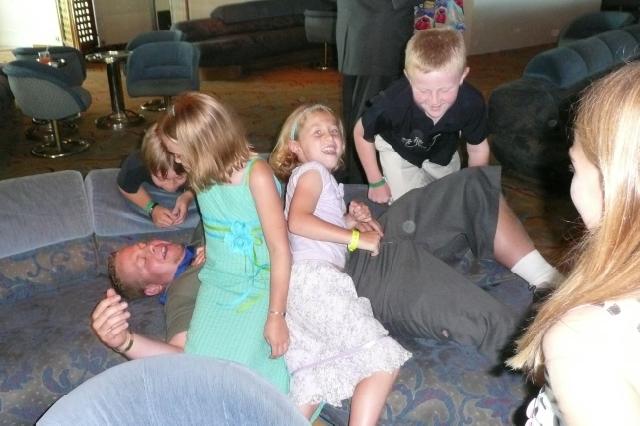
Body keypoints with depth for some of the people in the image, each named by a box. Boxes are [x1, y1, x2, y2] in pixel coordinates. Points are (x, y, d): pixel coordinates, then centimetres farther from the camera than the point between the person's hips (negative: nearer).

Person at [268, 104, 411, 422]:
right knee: (384, 357, -15)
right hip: (313, 278, -10)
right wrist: (357, 237, -13)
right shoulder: (310, 171, 4)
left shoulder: (323, 179, 34)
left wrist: (352, 219, 13)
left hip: (312, 283, 10)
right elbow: (297, 220, -15)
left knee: (314, 379, 4)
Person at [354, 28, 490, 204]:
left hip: (443, 152, 3)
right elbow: (361, 133, -21)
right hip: (398, 151, -3)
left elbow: (478, 149, -15)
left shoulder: (472, 104, -37)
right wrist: (376, 182, -14)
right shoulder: (392, 104, -43)